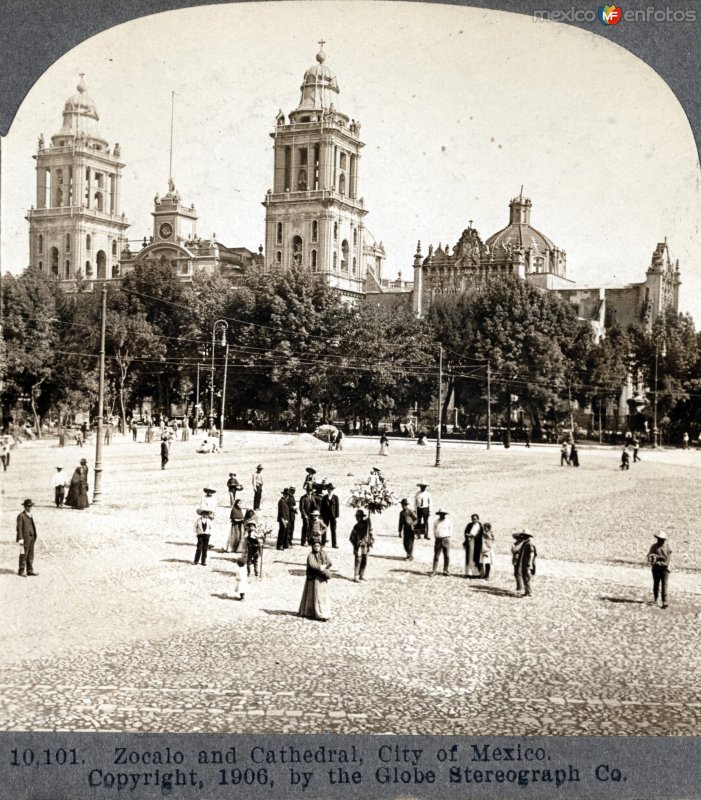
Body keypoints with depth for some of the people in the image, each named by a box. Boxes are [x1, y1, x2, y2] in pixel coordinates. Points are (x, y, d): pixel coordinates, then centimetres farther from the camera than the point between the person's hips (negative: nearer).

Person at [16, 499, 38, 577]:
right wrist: (20, 539, -18)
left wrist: (34, 537, 13)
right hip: (25, 538, -8)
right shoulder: (21, 516, -9)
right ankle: (21, 571, 6)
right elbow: (19, 528, -13)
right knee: (23, 555, -2)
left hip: (31, 538, 8)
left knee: (30, 555, 9)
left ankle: (30, 571, 13)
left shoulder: (30, 515, 16)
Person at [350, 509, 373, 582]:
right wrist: (355, 545, -10)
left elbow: (370, 534, 11)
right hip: (359, 547, -5)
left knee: (364, 562, 9)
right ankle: (356, 577, -5)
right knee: (358, 561, -8)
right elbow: (352, 537, -4)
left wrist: (370, 544, 7)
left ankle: (361, 576, 20)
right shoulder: (356, 526, -6)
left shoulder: (367, 524, 4)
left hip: (365, 546, 5)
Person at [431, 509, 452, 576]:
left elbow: (450, 532, 5)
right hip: (438, 540, 1)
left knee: (446, 556, 0)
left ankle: (445, 570, 9)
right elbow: (434, 531, 12)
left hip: (445, 540, -1)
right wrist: (435, 539, 1)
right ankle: (433, 571, -2)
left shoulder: (449, 522, 5)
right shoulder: (436, 522, 11)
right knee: (436, 556, -1)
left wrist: (447, 538, -6)